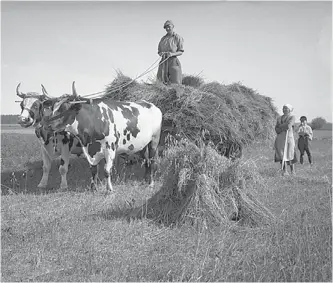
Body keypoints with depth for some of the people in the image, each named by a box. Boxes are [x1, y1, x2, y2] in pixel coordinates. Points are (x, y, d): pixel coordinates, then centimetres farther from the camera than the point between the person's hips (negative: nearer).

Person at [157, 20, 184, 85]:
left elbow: (181, 52, 1)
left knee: (175, 83, -13)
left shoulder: (177, 37, 4)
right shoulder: (163, 39, 17)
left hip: (173, 61, -4)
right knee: (162, 82, -6)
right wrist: (161, 54, -6)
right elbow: (159, 52, 19)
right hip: (164, 62, 4)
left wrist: (172, 54, -18)